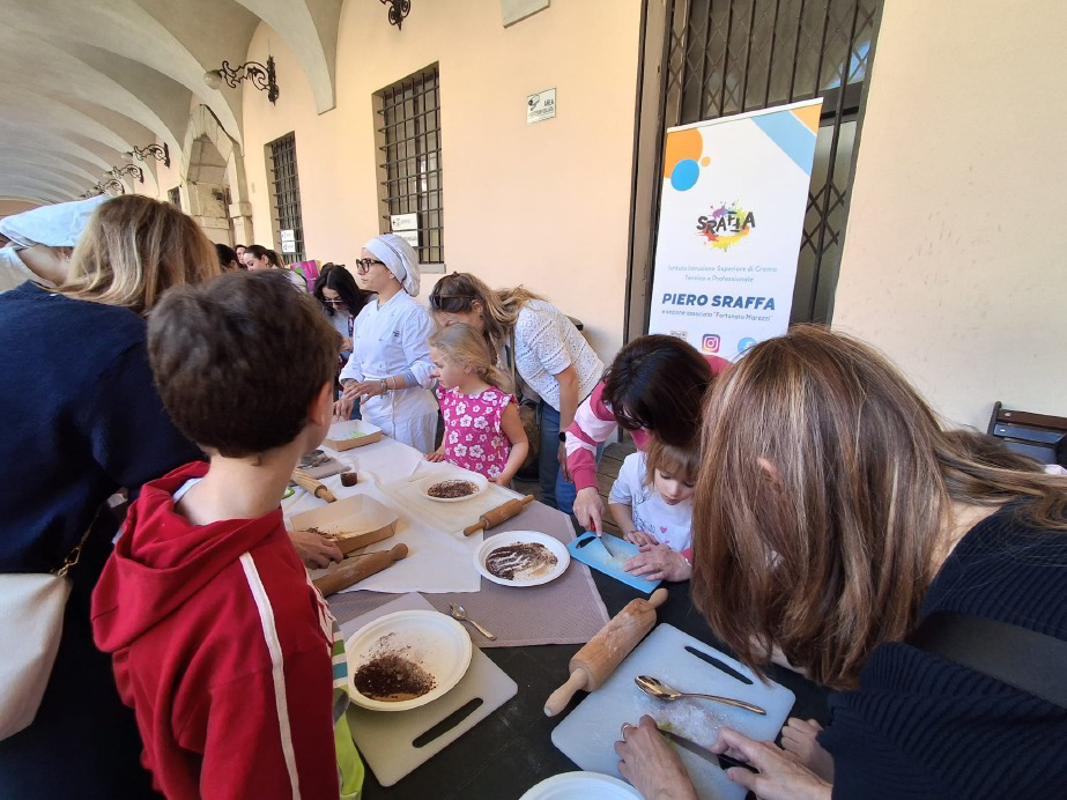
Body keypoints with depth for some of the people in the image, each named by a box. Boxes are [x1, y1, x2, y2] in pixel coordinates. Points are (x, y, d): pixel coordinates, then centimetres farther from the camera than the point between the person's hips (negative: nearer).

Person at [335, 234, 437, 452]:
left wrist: (382, 385, -26)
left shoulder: (412, 313, -15)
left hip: (405, 415, -7)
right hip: (371, 412, 7)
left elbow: (425, 368, -19)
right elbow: (357, 360, 14)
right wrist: (349, 392, -2)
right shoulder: (366, 312, 8)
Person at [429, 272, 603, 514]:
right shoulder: (494, 326, -3)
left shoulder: (528, 320, -29)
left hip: (584, 398, -8)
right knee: (548, 486, 14)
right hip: (553, 400, 8)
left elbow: (569, 380, -23)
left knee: (567, 496, -3)